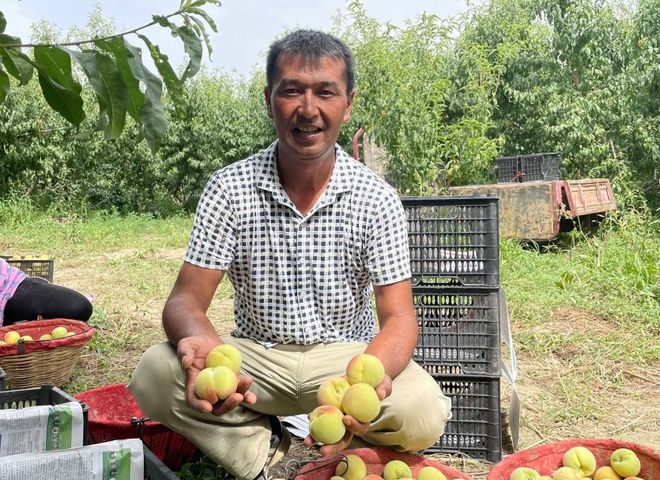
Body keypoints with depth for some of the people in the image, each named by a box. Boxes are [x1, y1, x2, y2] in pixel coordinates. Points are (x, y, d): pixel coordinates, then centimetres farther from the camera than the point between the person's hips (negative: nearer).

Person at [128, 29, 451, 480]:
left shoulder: (376, 198, -10)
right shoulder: (229, 188, -9)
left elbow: (398, 317, -13)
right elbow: (187, 298, -11)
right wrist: (198, 341, -37)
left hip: (346, 354, 0)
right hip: (254, 354, 1)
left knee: (422, 414, -29)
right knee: (154, 372, -25)